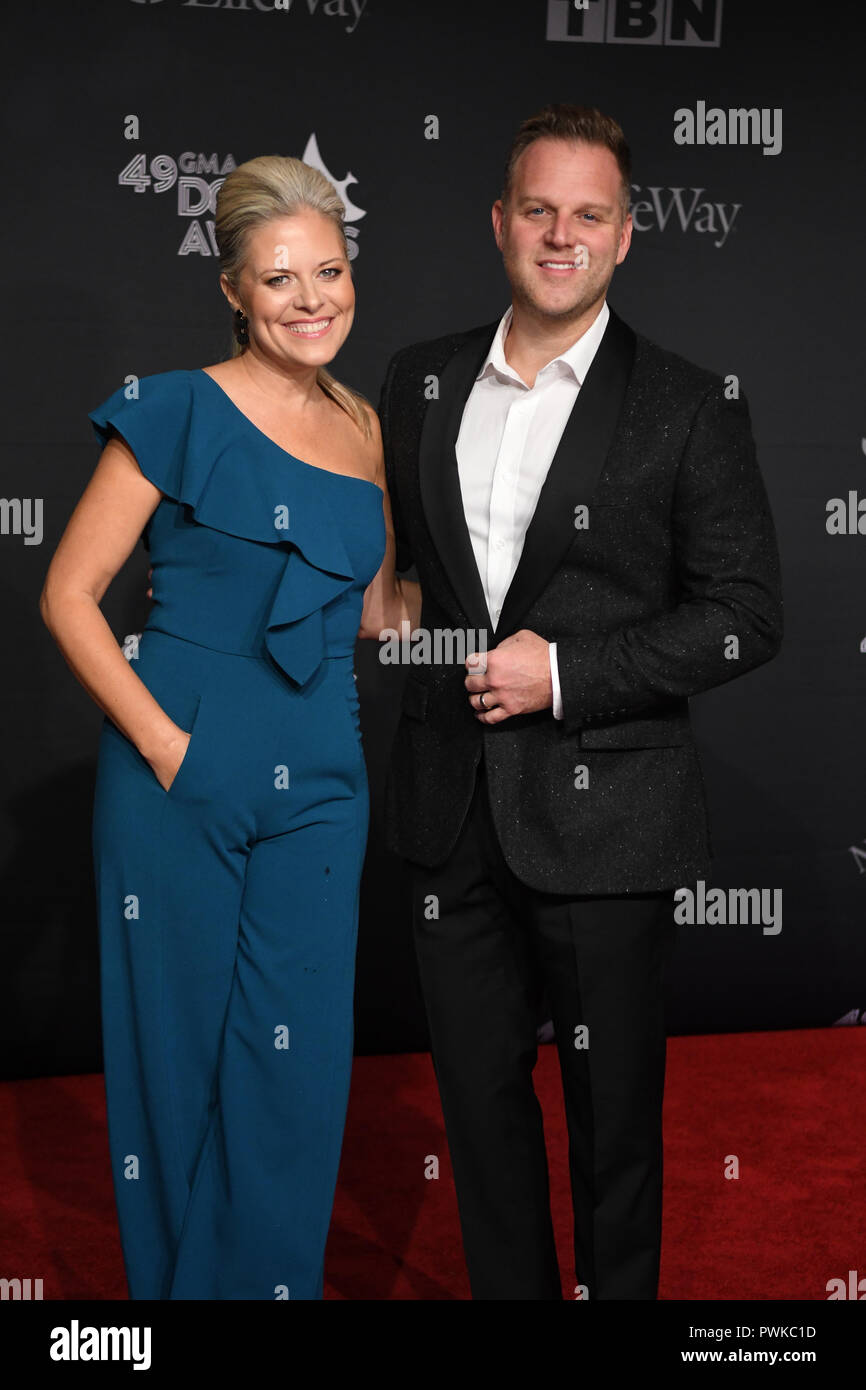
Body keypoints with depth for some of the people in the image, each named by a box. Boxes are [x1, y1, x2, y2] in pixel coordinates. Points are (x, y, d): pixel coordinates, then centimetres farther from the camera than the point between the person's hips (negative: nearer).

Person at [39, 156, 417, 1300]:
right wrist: (165, 744, -12)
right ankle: (178, 1277, 27)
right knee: (178, 1040, 7)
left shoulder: (366, 429, 10)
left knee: (298, 1056, 7)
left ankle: (277, 1279, 26)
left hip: (320, 780, 4)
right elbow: (69, 594, -5)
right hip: (181, 775, -4)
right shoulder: (178, 414, -5)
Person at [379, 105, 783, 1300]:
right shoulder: (420, 382, 8)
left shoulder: (689, 410, -5)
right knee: (478, 1089, 14)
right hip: (453, 807, 4)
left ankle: (620, 1289, 29)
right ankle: (508, 1289, 32)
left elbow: (745, 618, -7)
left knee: (613, 1107, 9)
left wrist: (568, 674, -15)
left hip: (602, 813, -4)